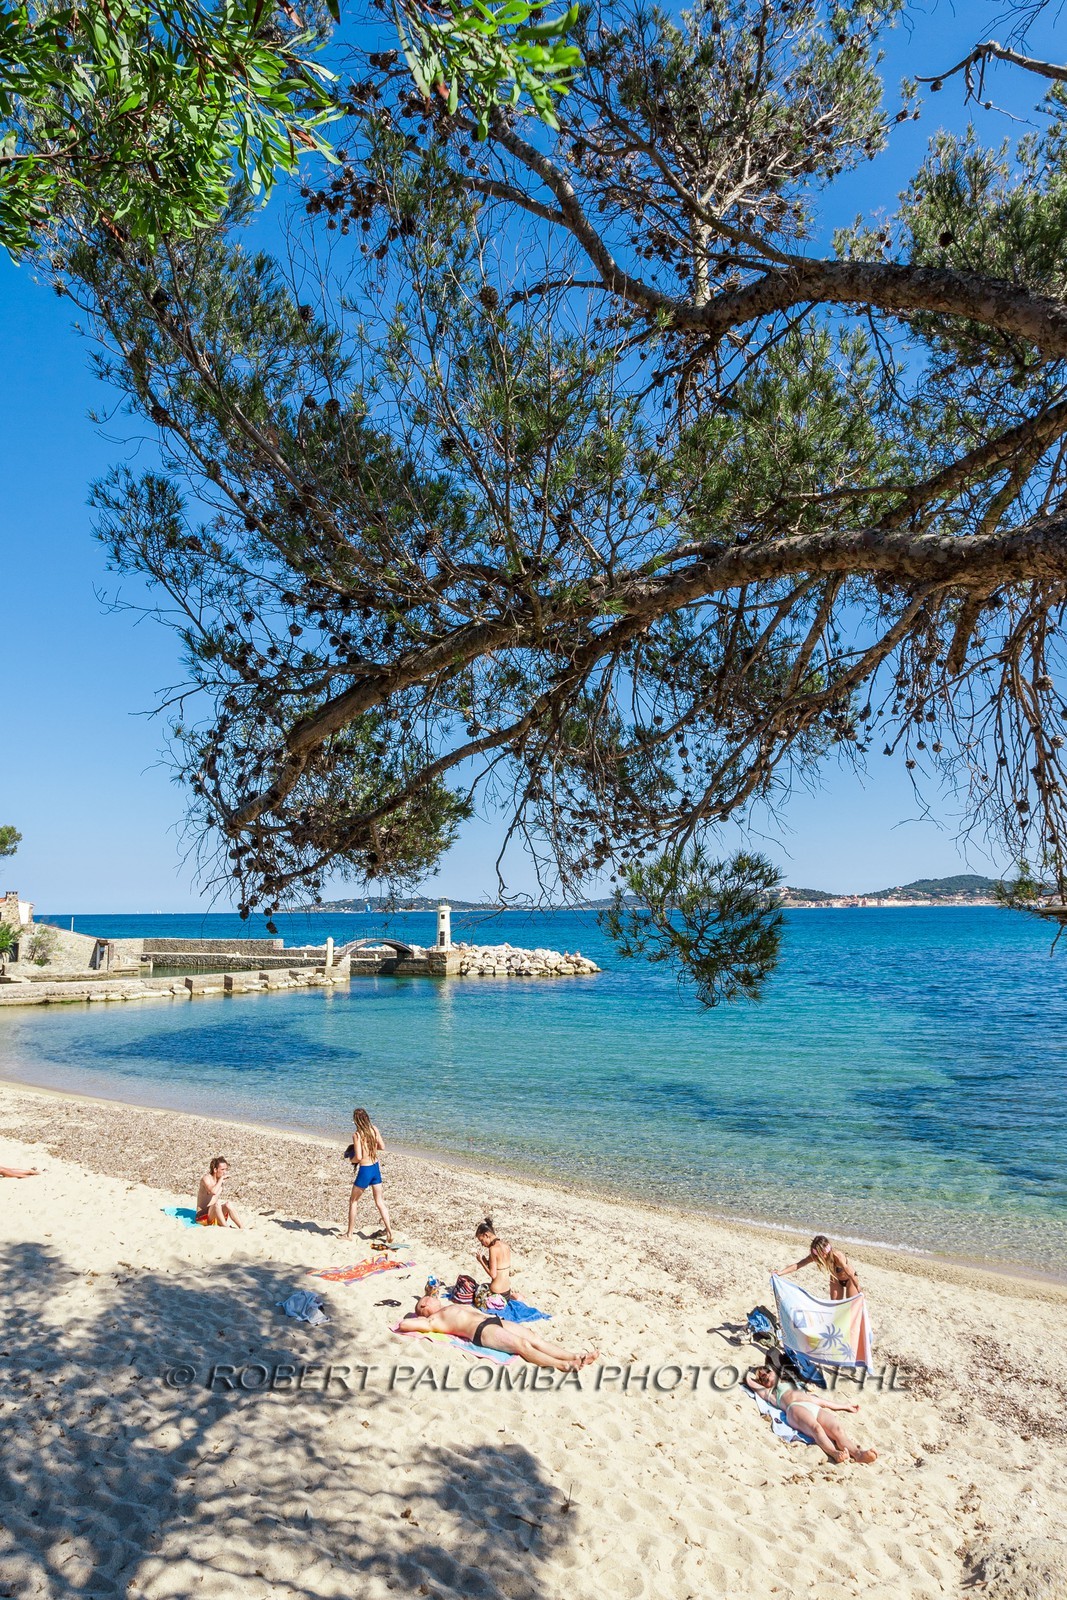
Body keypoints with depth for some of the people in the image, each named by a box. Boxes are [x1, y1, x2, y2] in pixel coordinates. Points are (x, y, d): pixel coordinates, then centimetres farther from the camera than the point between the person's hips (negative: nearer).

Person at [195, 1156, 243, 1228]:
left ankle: (243, 1228, -33)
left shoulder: (220, 1180, 11)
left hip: (214, 1216, 6)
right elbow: (213, 1191, -32)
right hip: (203, 1216, -6)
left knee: (228, 1204, -23)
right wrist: (221, 1180, -19)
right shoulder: (206, 1178, -11)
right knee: (217, 1204, -34)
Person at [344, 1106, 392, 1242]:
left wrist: (351, 1160, -1)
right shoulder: (374, 1129, -1)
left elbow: (358, 1157, -21)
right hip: (376, 1168, 6)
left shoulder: (357, 1134, -18)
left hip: (365, 1170, -6)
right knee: (379, 1201, 14)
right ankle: (389, 1231, 9)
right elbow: (382, 1147, 6)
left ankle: (349, 1234, 21)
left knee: (353, 1201, 14)